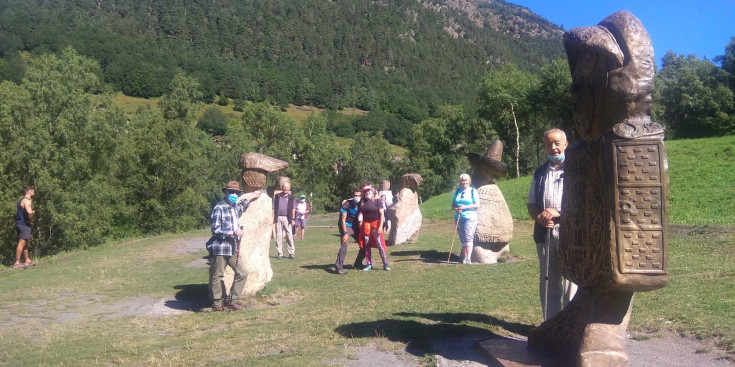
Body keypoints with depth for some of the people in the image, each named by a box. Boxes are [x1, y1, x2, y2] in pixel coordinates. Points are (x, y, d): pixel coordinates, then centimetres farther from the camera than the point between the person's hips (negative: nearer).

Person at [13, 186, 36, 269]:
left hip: (19, 224, 10)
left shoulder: (21, 200, 18)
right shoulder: (27, 200, -13)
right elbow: (29, 212, -31)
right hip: (24, 224, -10)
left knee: (25, 243, 17)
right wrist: (31, 220, -14)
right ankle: (17, 263, -12)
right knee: (22, 243, -10)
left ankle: (28, 260, 25)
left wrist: (32, 212, 16)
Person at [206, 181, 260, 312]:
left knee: (242, 273, 8)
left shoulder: (235, 207, 14)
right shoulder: (219, 208, -11)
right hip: (220, 248, -8)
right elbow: (215, 230, -16)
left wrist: (249, 198, 45)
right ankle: (217, 304, 15)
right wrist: (233, 232, -19)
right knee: (217, 277, 3)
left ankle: (232, 301, 18)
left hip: (233, 249, 8)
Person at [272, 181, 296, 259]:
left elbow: (293, 209, 9)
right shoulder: (277, 196, 9)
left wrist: (293, 219, 3)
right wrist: (273, 218, 2)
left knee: (289, 235, -2)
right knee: (278, 235, 2)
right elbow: (273, 208, 10)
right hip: (278, 218, 1)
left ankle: (291, 252, 2)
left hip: (287, 218, -1)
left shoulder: (291, 197, 9)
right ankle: (280, 253, 7)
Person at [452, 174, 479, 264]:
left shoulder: (473, 191, 1)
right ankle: (464, 258, 10)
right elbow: (453, 204, 16)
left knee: (468, 237, -13)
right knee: (462, 239, 5)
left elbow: (477, 205, -5)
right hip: (459, 218, 5)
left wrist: (465, 207, -15)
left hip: (470, 218, -5)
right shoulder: (457, 191, 15)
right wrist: (456, 209, -7)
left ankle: (468, 258, -15)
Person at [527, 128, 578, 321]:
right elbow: (531, 204, 16)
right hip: (544, 232, 5)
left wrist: (558, 212, -17)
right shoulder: (540, 173, 18)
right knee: (547, 280, 9)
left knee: (571, 279, -6)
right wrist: (539, 217, -5)